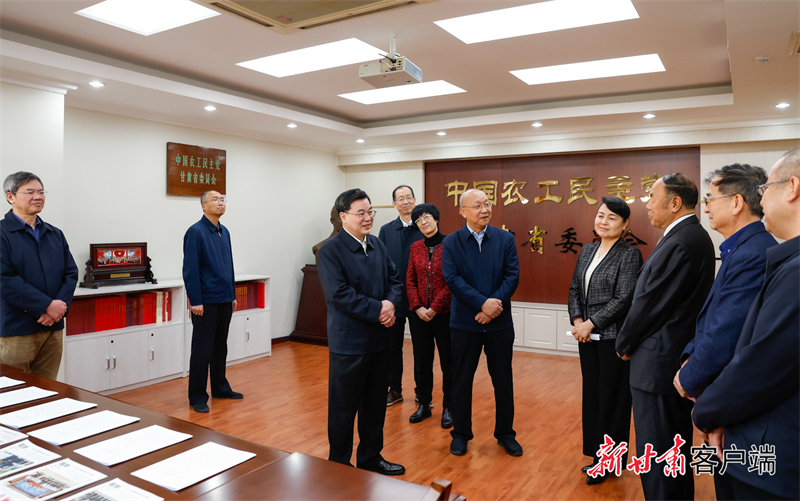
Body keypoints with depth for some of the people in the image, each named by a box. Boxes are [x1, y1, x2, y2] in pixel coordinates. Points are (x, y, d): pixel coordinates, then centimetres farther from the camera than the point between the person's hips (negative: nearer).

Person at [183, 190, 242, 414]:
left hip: (225, 300, 7)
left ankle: (220, 387, 29)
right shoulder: (196, 232, -10)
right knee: (202, 350, 1)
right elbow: (190, 269, -14)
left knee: (221, 347, 16)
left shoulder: (224, 232, 11)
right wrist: (195, 301, -16)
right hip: (206, 302, -7)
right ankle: (197, 397, 11)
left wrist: (233, 295, 15)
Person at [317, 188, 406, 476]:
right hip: (349, 342, -7)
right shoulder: (330, 251, -13)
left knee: (376, 404, 19)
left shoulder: (378, 245, 9)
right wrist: (378, 310, -20)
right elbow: (339, 294, -21)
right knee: (343, 408, 8)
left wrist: (391, 303, -12)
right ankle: (339, 464, 26)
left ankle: (370, 458, 36)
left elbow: (395, 279, 9)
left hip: (379, 339, 7)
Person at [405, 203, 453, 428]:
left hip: (444, 312, -4)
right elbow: (410, 280, 6)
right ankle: (424, 405, 27)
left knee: (448, 361, 7)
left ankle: (448, 408, 21)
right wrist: (417, 308, -6)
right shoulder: (415, 247, 6)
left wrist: (434, 308, -13)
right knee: (421, 359, 13)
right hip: (419, 314, 4)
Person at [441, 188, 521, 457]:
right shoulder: (451, 242, -2)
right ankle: (460, 433, 26)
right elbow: (452, 279, -12)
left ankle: (505, 433, 29)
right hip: (464, 322, -1)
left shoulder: (506, 239, 2)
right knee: (461, 380, 9)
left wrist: (495, 305, -19)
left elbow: (513, 276, -5)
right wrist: (483, 303, -21)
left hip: (500, 322, 1)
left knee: (503, 380, 11)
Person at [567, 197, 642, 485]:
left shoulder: (629, 255, -10)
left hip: (613, 337, -6)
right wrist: (577, 320, -4)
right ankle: (597, 455, 28)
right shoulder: (587, 251, 10)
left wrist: (591, 323, -17)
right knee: (591, 394, 13)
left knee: (611, 397, 6)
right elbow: (574, 288, 10)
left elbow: (623, 298, -15)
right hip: (587, 335, 6)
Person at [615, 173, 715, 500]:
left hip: (658, 363, -10)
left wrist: (624, 344, -3)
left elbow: (649, 304, -19)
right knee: (676, 447, 23)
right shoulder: (696, 237, 11)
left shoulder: (678, 244, -21)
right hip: (681, 359, 10)